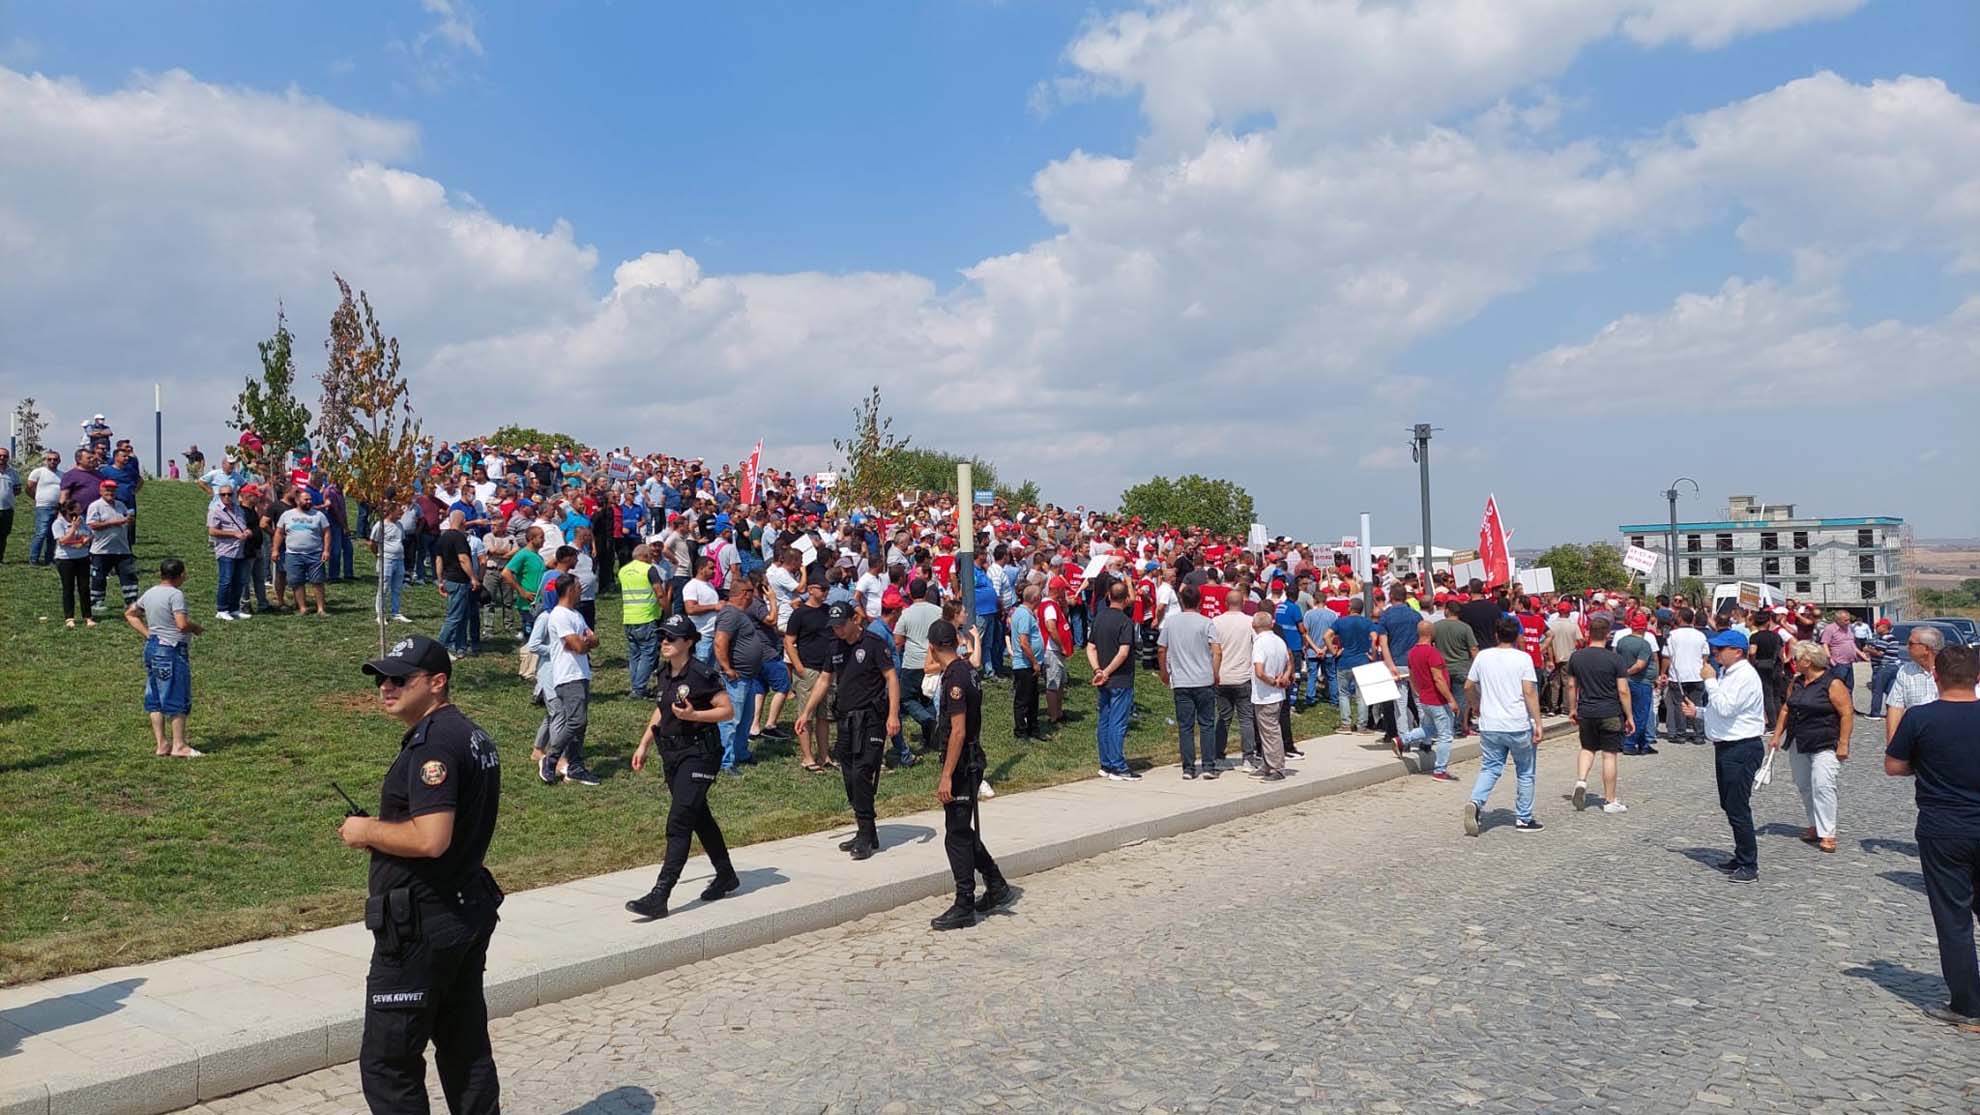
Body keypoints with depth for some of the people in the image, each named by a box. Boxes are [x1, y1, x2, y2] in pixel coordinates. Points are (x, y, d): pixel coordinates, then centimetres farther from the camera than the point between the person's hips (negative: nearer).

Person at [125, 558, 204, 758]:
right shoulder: (175, 594, -15)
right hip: (172, 650, -9)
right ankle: (178, 746, 1)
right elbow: (182, 624, -24)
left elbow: (129, 613, 22)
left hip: (152, 647, 9)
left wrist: (147, 633, 15)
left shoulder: (149, 593, 10)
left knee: (155, 699, 11)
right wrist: (196, 628, -4)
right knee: (178, 698, -1)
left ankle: (160, 744, 16)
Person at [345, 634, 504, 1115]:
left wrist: (368, 831, -12)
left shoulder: (433, 742, -19)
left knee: (387, 1062, 1)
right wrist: (383, 832, 14)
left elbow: (431, 839, -28)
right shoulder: (475, 737, 12)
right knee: (467, 1050, 17)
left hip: (421, 926, -10)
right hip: (470, 910, 10)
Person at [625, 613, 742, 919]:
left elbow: (728, 710, -13)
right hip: (672, 753, 8)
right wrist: (644, 745, 17)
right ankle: (726, 875, 36)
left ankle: (659, 897, -14)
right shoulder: (663, 674, 7)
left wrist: (694, 715, -25)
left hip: (698, 755, -8)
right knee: (699, 817, 19)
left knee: (678, 822, -12)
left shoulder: (702, 675, -16)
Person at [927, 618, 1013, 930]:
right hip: (971, 763, 10)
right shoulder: (967, 669, 10)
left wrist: (946, 776, -22)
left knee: (957, 836, -2)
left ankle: (964, 907, 5)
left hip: (962, 766, -10)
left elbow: (958, 731, -23)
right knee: (964, 832, 19)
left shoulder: (955, 678, -19)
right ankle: (996, 886, 29)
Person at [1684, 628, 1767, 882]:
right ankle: (1741, 857, 26)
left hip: (1742, 749, -10)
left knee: (1738, 808, -7)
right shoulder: (1725, 673, 14)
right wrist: (1697, 711, 11)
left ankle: (1749, 865, 1)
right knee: (1729, 805, 16)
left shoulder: (1745, 676, -17)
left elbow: (1725, 708, -25)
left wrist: (1710, 681, -18)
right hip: (1725, 747, 10)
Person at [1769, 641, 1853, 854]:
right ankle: (1815, 826, 23)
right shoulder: (1796, 683, 11)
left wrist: (1843, 744, -14)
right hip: (1798, 745, 7)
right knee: (1804, 786, 11)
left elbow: (1847, 714, -12)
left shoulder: (1832, 684, -10)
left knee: (1822, 785, -13)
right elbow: (1786, 710, 16)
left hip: (1824, 745, -7)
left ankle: (1827, 834, -10)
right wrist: (1776, 736, 11)